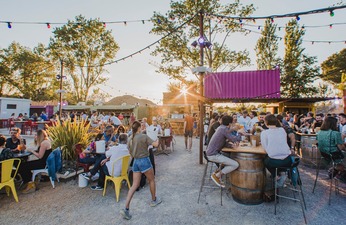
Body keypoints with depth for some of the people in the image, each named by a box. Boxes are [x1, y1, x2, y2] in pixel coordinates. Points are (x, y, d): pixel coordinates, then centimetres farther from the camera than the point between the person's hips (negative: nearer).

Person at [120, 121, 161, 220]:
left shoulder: (130, 139, 6)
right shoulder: (144, 136, -14)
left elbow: (131, 154, 12)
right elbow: (155, 144, -16)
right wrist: (157, 140, 4)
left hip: (135, 162, 6)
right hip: (144, 160, -6)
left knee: (135, 185, 9)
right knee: (152, 180, 17)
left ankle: (126, 208, 5)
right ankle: (154, 200, 34)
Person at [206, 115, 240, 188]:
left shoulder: (220, 128, 12)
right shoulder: (224, 129, -17)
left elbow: (224, 143, 13)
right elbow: (235, 139, -17)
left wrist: (231, 145, -5)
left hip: (211, 152, 10)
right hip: (213, 155, -10)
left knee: (229, 159, 26)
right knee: (235, 165, -9)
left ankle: (218, 173, 20)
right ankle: (217, 175, 0)